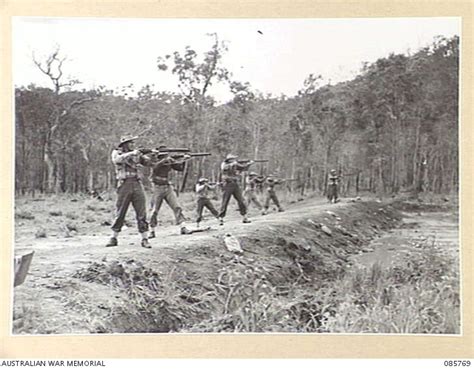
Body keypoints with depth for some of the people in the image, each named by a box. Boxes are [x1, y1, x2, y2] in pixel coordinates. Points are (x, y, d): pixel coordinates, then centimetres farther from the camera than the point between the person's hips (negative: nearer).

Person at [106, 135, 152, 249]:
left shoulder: (137, 154, 14)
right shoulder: (116, 152, 5)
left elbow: (148, 162, 5)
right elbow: (117, 159, -18)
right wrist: (131, 153, -23)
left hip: (137, 185, 2)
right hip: (124, 185, -2)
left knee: (142, 213, -3)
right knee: (120, 214, 3)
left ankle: (145, 239, 1)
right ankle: (114, 238, 15)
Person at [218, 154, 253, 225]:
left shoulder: (236, 165, 13)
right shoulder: (224, 164, 0)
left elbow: (244, 168, 12)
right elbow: (224, 168, -22)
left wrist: (249, 163, -5)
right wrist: (233, 164, -19)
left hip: (235, 185, 5)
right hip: (227, 185, -5)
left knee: (241, 201, -2)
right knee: (225, 202, -4)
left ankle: (244, 217, 2)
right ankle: (221, 219, 1)